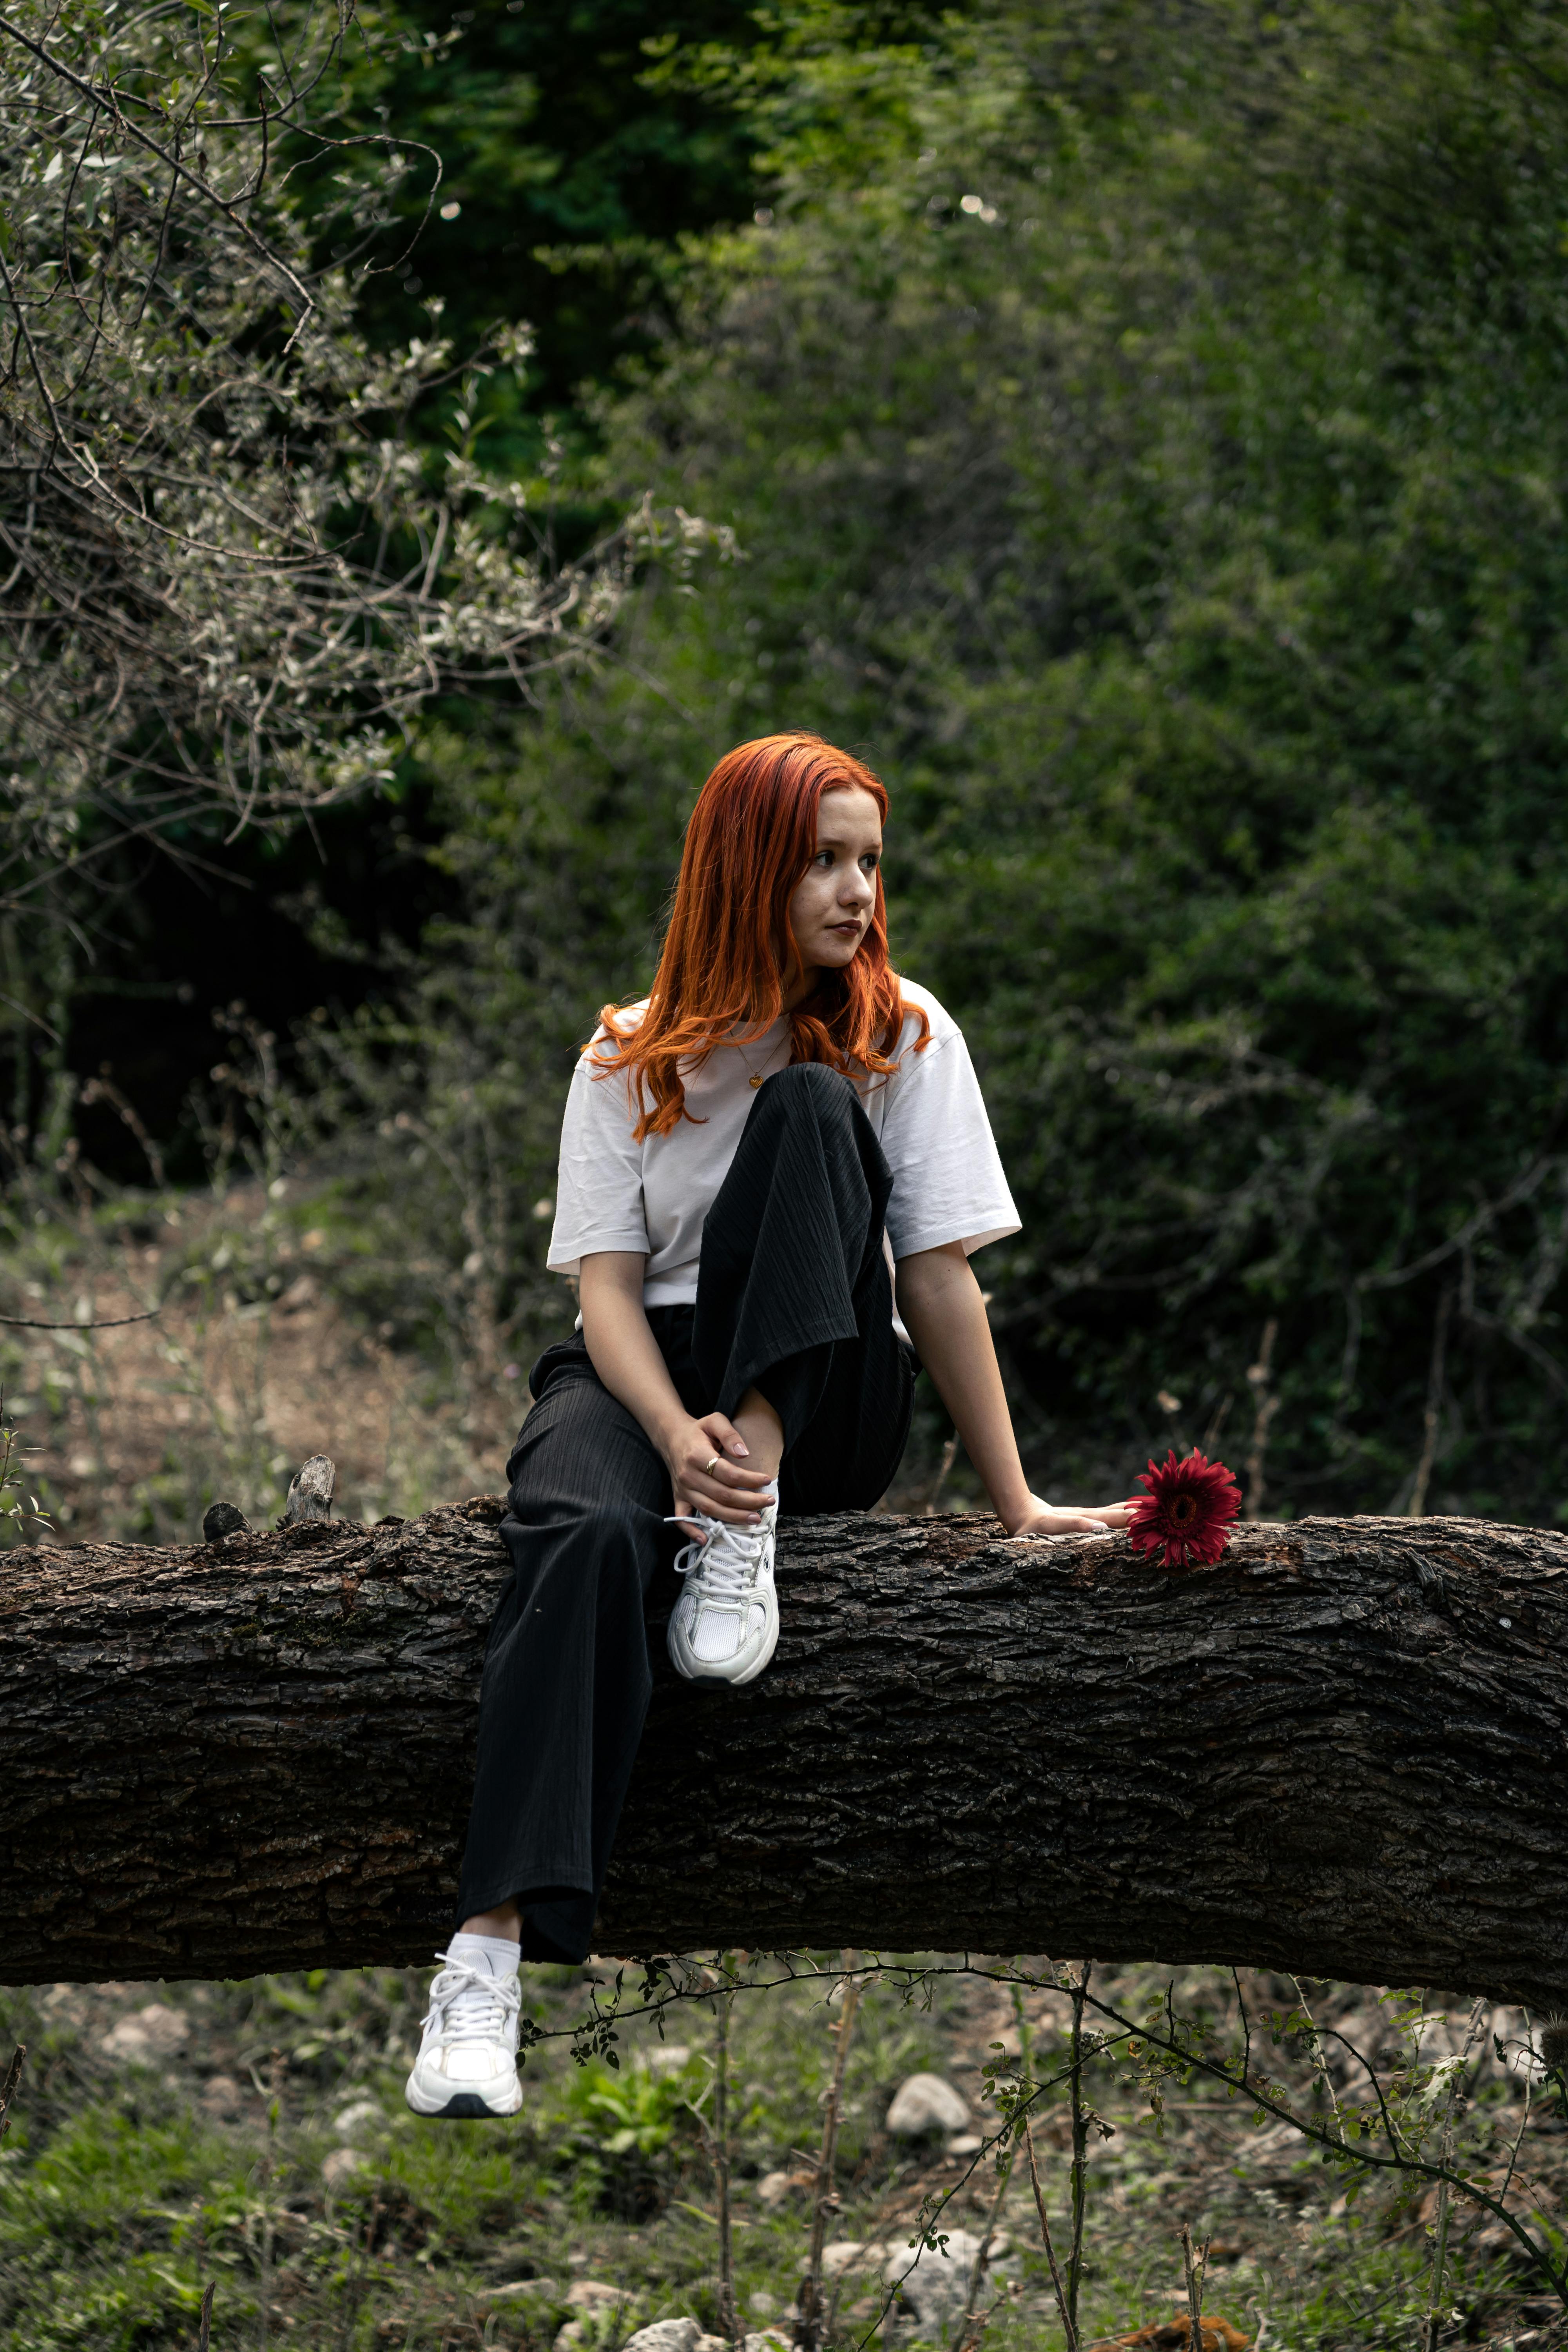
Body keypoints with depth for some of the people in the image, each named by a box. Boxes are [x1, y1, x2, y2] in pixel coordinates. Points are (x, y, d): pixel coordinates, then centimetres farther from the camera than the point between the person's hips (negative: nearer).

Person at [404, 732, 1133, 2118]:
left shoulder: (904, 1036, 3)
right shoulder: (632, 1059, 4)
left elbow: (939, 1276, 0)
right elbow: (607, 1283, -5)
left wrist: (1017, 1505, -5)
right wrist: (678, 1434, -25)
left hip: (826, 1401, 0)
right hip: (650, 1372, 0)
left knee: (811, 1105, -24)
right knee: (588, 1535, -37)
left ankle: (751, 1523, -31)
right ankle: (492, 1951, -48)